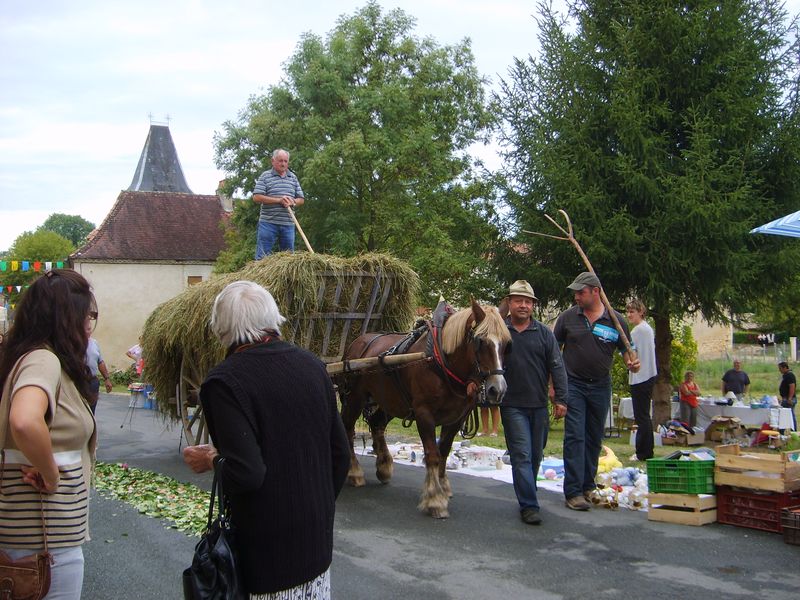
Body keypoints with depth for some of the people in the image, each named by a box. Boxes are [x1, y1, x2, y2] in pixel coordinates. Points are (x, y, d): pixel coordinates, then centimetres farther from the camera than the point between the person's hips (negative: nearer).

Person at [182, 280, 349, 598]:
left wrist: (209, 461, -5)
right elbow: (340, 454, 5)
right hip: (318, 538, 6)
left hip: (267, 546, -5)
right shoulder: (312, 364, 0)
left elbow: (246, 474, -25)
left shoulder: (224, 381, -18)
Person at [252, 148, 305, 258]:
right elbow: (256, 197, -8)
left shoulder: (293, 177, 15)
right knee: (262, 257, -6)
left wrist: (292, 202, -9)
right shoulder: (265, 176, 2)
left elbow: (301, 199, 15)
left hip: (288, 224, 4)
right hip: (268, 222, -4)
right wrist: (278, 200, -16)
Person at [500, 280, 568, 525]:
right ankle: (529, 506, -5)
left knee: (536, 456, 14)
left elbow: (557, 367, 3)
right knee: (522, 455, -7)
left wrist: (560, 399, -4)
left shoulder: (544, 333, 4)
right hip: (512, 406, -3)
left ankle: (527, 494, 33)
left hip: (539, 405, 3)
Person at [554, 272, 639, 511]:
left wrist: (631, 363, -16)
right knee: (575, 437, -8)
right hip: (573, 384, -2)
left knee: (594, 439, 11)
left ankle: (588, 486, 25)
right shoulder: (568, 317, -2)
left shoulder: (616, 320, -1)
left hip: (600, 386, 2)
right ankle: (573, 491, -7)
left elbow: (626, 350, 7)